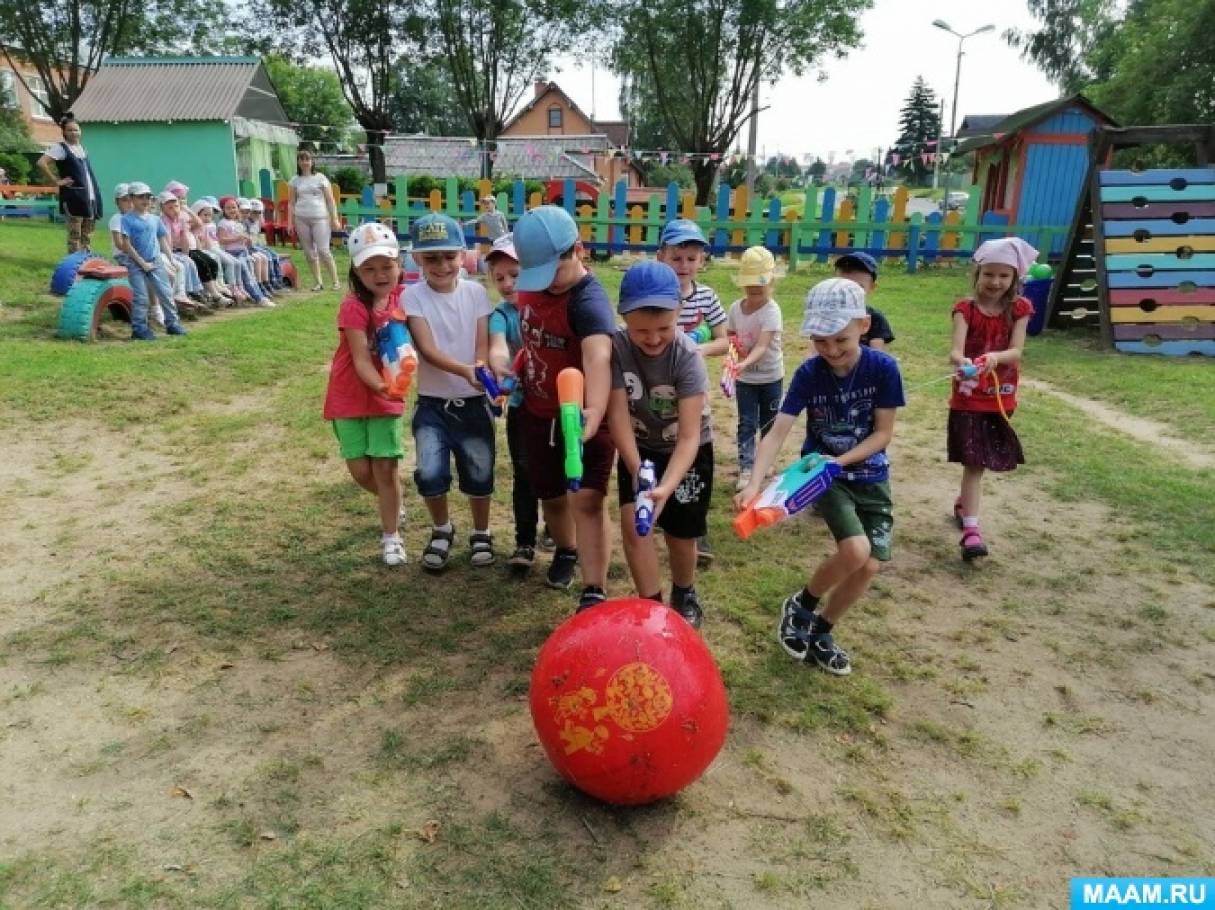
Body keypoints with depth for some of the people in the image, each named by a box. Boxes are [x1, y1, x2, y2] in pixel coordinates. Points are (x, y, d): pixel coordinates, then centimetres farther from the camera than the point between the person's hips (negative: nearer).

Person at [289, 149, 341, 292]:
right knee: (309, 252, 4)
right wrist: (290, 222, 5)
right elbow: (291, 203, 12)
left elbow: (330, 200, 4)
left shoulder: (320, 178, 5)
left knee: (323, 250, -10)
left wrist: (334, 219, -3)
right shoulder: (295, 180, 11)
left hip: (320, 218, -3)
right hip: (301, 219, 3)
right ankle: (317, 282, 12)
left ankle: (335, 281, -2)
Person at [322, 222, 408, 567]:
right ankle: (394, 503, 33)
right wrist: (383, 387, -40)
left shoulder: (401, 299, -5)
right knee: (361, 470, 2)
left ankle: (391, 536, 13)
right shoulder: (353, 306, -18)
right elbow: (361, 360, -24)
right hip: (350, 397, -2)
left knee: (385, 467, -1)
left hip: (386, 397, 2)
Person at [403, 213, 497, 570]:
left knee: (479, 474, 6)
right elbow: (427, 349, -17)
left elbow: (483, 344, -6)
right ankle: (442, 529, 18)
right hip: (432, 404, -1)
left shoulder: (476, 293, -1)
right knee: (429, 473, -12)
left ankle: (481, 533, 33)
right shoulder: (413, 296, -6)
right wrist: (464, 371, -34)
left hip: (474, 403, 1)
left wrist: (483, 374, -28)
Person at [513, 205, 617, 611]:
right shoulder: (531, 285, -5)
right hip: (537, 413, 7)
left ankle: (594, 594, -5)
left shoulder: (589, 301, -30)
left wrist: (594, 414, -67)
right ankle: (566, 550, 48)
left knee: (587, 500, -13)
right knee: (551, 497, 19)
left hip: (580, 418, -6)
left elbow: (598, 357, -50)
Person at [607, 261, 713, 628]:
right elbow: (618, 413, -22)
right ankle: (651, 602, 9)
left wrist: (666, 487, -46)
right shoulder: (617, 347, -23)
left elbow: (689, 436, -32)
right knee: (633, 522, -12)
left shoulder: (688, 356, -30)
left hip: (687, 451, -2)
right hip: (639, 447, 2)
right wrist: (638, 471, -33)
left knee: (680, 533, 6)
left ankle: (684, 594, 37)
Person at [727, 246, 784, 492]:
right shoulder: (735, 308, -4)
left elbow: (762, 345, -33)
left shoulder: (771, 311, -21)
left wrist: (745, 363, -50)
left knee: (768, 423, 13)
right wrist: (734, 345, -13)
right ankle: (746, 468, -1)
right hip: (744, 379, 3)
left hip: (770, 377, -3)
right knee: (746, 423, -1)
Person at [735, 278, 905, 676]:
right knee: (854, 550, -24)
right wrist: (754, 484, -38)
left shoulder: (883, 368, -15)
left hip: (869, 475, 2)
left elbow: (884, 433, -10)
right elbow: (777, 433, -23)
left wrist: (841, 460, -23)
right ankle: (800, 605, 5)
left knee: (869, 566, -5)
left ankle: (820, 633, 20)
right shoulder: (809, 374, -17)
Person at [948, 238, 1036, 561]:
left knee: (980, 461, 16)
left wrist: (995, 357, -36)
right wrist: (963, 362, -45)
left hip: (1001, 398, 3)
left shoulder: (1019, 309, -1)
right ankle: (971, 529, -10)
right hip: (969, 398, -3)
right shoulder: (966, 309, -8)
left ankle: (962, 502, 42)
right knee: (974, 461, -9)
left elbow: (1016, 351, -14)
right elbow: (955, 350, -22)